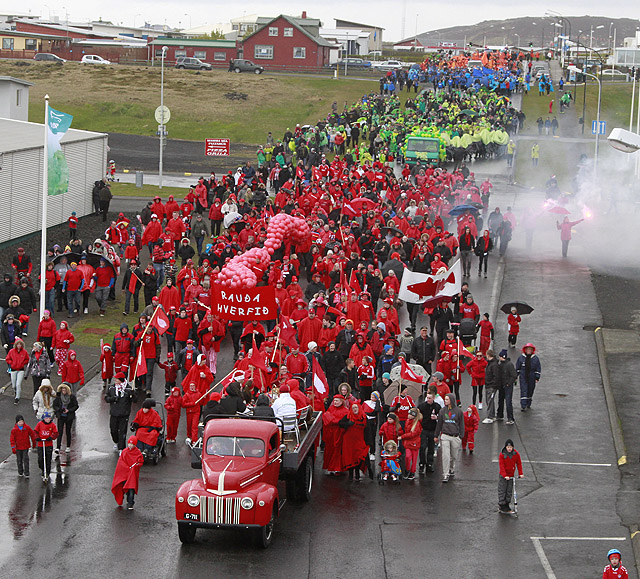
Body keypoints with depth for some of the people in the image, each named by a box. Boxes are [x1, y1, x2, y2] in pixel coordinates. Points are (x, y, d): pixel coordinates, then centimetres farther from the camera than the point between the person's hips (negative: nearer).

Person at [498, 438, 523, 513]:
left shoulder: (516, 454, -5)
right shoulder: (502, 454, -13)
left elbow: (519, 463, 4)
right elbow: (501, 465, -16)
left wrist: (520, 473, -3)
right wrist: (505, 475, -25)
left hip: (511, 475, 3)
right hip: (503, 476, -3)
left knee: (509, 492, 9)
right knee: (502, 491, -1)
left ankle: (506, 506, 19)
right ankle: (501, 506, 6)